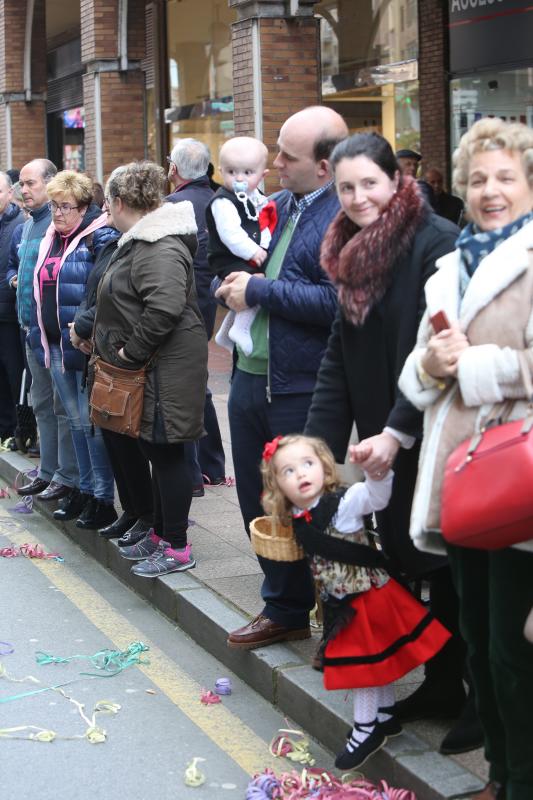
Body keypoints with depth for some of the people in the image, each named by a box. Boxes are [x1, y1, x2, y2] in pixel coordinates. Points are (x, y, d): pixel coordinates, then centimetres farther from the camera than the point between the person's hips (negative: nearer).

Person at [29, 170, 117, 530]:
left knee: (91, 422, -3)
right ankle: (86, 492, 25)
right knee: (77, 421, 15)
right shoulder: (51, 239, 14)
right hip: (56, 345, 8)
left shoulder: (100, 237, -12)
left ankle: (103, 500, 5)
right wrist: (39, 332, 19)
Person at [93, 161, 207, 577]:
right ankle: (161, 534, 29)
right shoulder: (140, 242, 16)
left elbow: (164, 308, -32)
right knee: (155, 451, 17)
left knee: (166, 453, -3)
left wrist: (132, 349, -22)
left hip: (165, 369, -11)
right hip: (147, 368, 11)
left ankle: (177, 548, 7)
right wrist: (120, 348, 18)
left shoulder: (159, 249, -20)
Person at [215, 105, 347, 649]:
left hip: (302, 393, -8)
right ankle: (283, 608, 33)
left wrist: (259, 291, -17)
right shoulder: (276, 205, 12)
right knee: (258, 502, 17)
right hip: (249, 378, 9)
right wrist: (234, 286, 5)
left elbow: (336, 302, -26)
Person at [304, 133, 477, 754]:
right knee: (412, 559, 12)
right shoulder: (354, 255, 10)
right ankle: (442, 686, 26)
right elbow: (340, 355, 10)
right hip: (385, 444, 7)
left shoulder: (435, 243, -14)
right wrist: (318, 445, 3)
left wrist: (399, 431, -21)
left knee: (453, 566, 1)